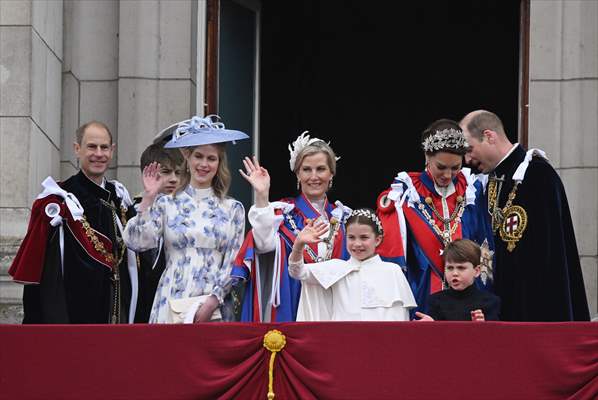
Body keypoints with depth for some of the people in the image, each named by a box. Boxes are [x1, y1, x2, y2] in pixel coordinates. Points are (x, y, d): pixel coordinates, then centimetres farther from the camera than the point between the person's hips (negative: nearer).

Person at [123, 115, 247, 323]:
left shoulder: (232, 209, 9)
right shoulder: (166, 204, 7)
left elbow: (233, 263, 4)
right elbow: (137, 242, -5)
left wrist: (213, 301, -8)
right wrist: (149, 198, -7)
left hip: (214, 308, 0)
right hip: (172, 305, 0)